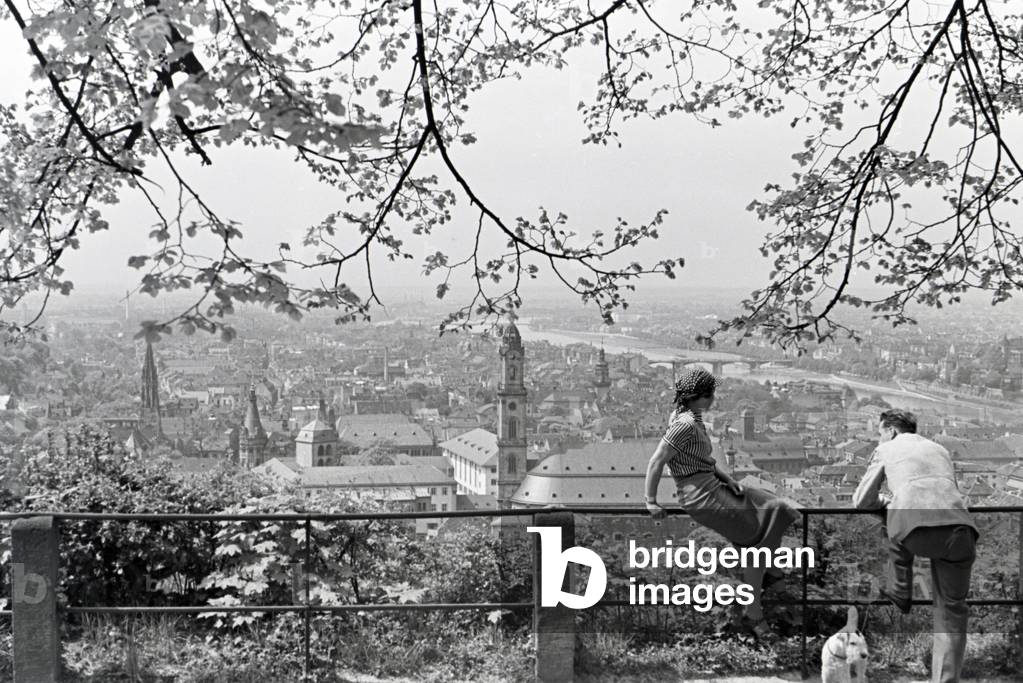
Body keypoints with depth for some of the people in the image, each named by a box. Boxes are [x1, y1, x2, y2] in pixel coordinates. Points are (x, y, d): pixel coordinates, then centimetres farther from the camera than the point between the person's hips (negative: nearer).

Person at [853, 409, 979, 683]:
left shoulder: (887, 450, 24)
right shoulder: (940, 450, 35)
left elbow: (862, 501, 26)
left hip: (917, 530, -3)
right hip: (960, 527, 3)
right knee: (952, 610, 14)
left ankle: (901, 592, 35)